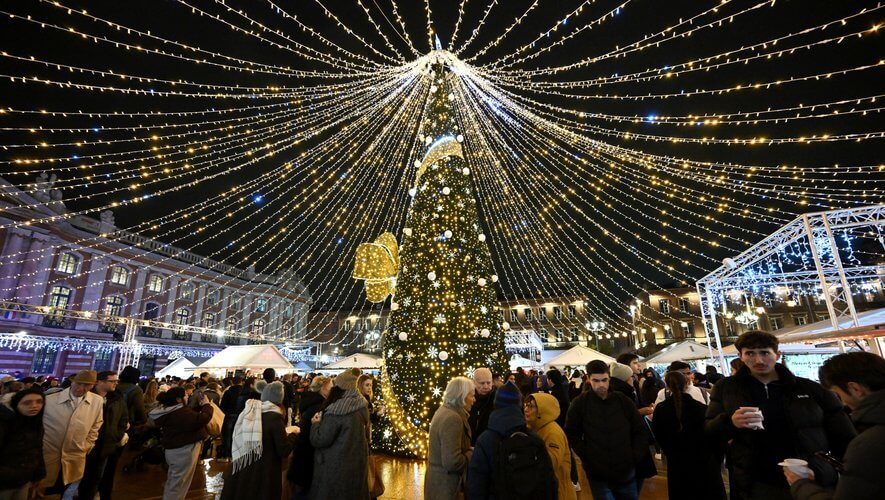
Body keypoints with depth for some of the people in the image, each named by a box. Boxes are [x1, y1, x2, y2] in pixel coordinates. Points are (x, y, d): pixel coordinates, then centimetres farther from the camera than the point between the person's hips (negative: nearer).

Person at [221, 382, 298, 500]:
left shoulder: (248, 411, -1)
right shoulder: (275, 417, -19)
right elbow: (284, 451, -17)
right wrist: (293, 433, -1)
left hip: (241, 470, 6)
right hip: (263, 472, -6)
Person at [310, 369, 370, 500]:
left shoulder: (337, 410, -22)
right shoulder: (363, 406, 1)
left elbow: (320, 440, -18)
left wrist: (315, 424, -2)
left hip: (336, 465, -7)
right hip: (358, 462, 7)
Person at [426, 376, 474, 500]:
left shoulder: (444, 410, 5)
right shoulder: (452, 418, -26)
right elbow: (452, 462, -29)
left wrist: (469, 450, 5)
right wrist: (472, 453, -13)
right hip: (445, 486, -9)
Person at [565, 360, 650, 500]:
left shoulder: (623, 401, -4)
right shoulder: (580, 404, -9)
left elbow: (640, 431, 6)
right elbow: (571, 434, -1)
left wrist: (635, 457, 0)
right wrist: (586, 457, -8)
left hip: (627, 472, 3)